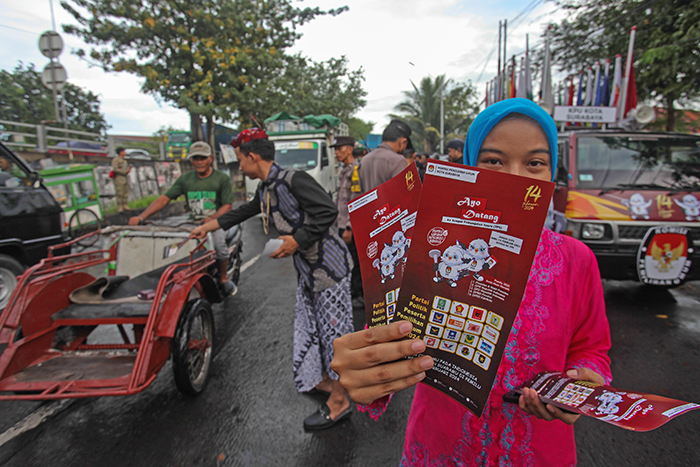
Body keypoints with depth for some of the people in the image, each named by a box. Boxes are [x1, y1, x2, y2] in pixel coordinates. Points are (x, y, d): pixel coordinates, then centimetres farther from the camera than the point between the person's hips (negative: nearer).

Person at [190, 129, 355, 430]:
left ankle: (339, 402, 14)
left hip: (328, 265, -9)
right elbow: (246, 211, 28)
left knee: (333, 329, 0)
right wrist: (209, 226, 36)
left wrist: (297, 240, -25)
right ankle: (324, 380, 37)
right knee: (308, 326, 17)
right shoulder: (265, 189, 10)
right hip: (306, 269, 9)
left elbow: (328, 211, -25)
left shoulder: (293, 180, -19)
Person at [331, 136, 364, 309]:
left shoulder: (356, 170, -15)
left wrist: (349, 228, -20)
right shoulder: (343, 171, 15)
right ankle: (348, 291, 32)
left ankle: (356, 295, 15)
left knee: (354, 262, 1)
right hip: (342, 225, 9)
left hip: (352, 228, -9)